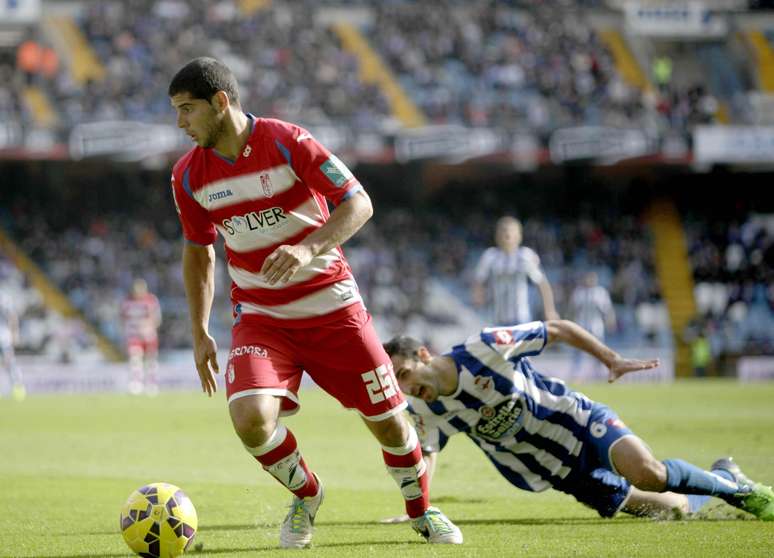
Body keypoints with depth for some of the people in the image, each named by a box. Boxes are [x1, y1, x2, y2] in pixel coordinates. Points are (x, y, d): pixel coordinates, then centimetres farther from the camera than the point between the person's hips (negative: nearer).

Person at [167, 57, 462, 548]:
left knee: (389, 420, 1)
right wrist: (200, 334, 9)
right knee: (251, 417, -23)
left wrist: (308, 250, -31)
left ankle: (422, 512, 30)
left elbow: (359, 203, -15)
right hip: (260, 317, 2)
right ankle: (306, 496, 8)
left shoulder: (286, 142, -15)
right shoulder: (189, 176, -2)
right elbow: (199, 252, 13)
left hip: (331, 305, -2)